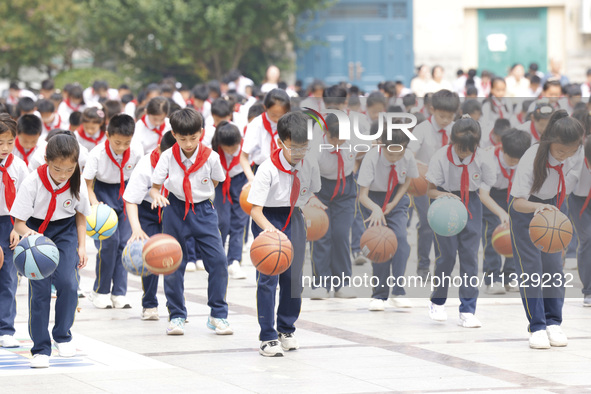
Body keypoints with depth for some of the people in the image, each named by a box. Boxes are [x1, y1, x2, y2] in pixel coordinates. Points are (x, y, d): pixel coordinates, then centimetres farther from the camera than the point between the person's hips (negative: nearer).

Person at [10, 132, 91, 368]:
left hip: (65, 231, 2)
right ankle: (41, 349, -2)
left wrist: (81, 246, -1)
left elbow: (80, 215, 5)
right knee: (39, 289, -10)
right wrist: (27, 233, -41)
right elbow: (18, 222, -19)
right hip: (37, 230, -2)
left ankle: (62, 335, 10)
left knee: (67, 282, -15)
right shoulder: (33, 182, -24)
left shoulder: (77, 183, -15)